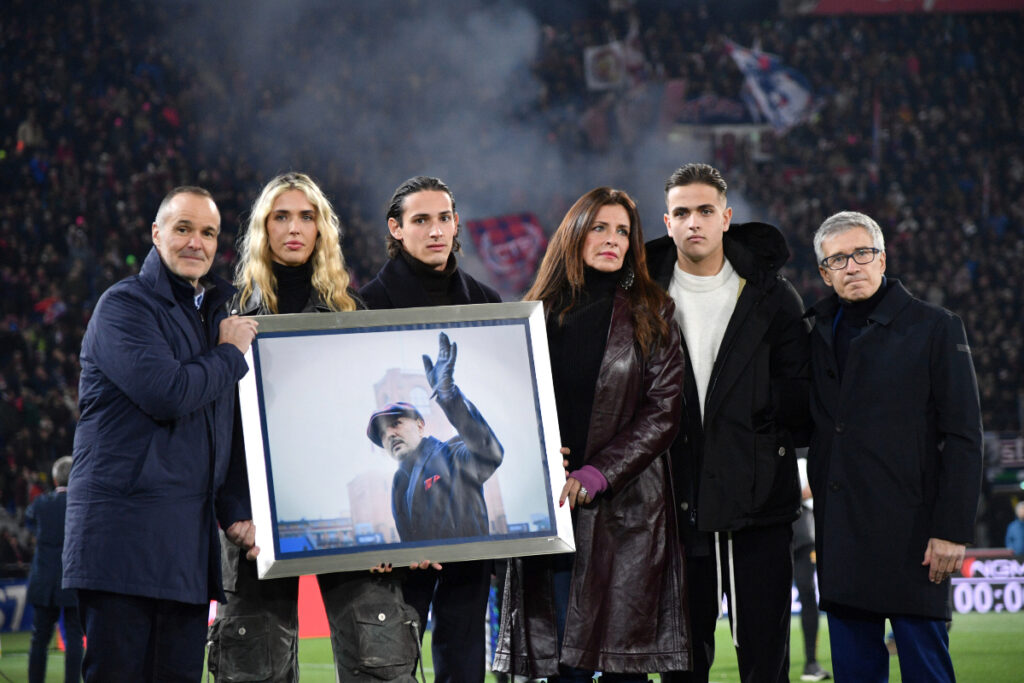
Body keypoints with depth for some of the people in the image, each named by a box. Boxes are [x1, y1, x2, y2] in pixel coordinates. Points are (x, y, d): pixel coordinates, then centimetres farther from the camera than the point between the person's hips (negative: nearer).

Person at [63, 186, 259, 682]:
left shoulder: (216, 315, 21)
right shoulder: (124, 305, -4)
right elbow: (167, 394, -19)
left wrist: (236, 511, 12)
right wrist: (230, 354, -3)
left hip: (190, 538, 7)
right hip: (125, 529, -7)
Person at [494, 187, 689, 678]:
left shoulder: (650, 315, 7)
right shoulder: (539, 315, 14)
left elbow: (662, 412, -1)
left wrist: (595, 475, -12)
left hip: (625, 507, -2)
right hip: (548, 508, 2)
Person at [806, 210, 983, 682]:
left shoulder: (936, 329, 0)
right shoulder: (820, 334, 15)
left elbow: (963, 439, -4)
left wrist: (952, 531, -12)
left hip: (911, 534, -5)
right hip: (840, 534, 5)